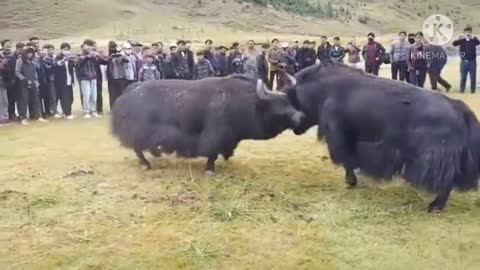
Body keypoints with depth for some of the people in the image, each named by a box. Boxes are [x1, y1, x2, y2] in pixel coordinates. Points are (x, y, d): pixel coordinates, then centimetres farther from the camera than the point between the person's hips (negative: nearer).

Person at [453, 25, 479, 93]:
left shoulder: (474, 39, 2)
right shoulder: (461, 39, 3)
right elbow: (454, 44, -13)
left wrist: (473, 37, -34)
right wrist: (461, 38, -26)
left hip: (472, 61, 0)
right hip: (464, 62, 0)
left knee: (473, 78, 3)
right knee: (463, 78, 6)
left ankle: (472, 91, 10)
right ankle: (461, 91, 13)